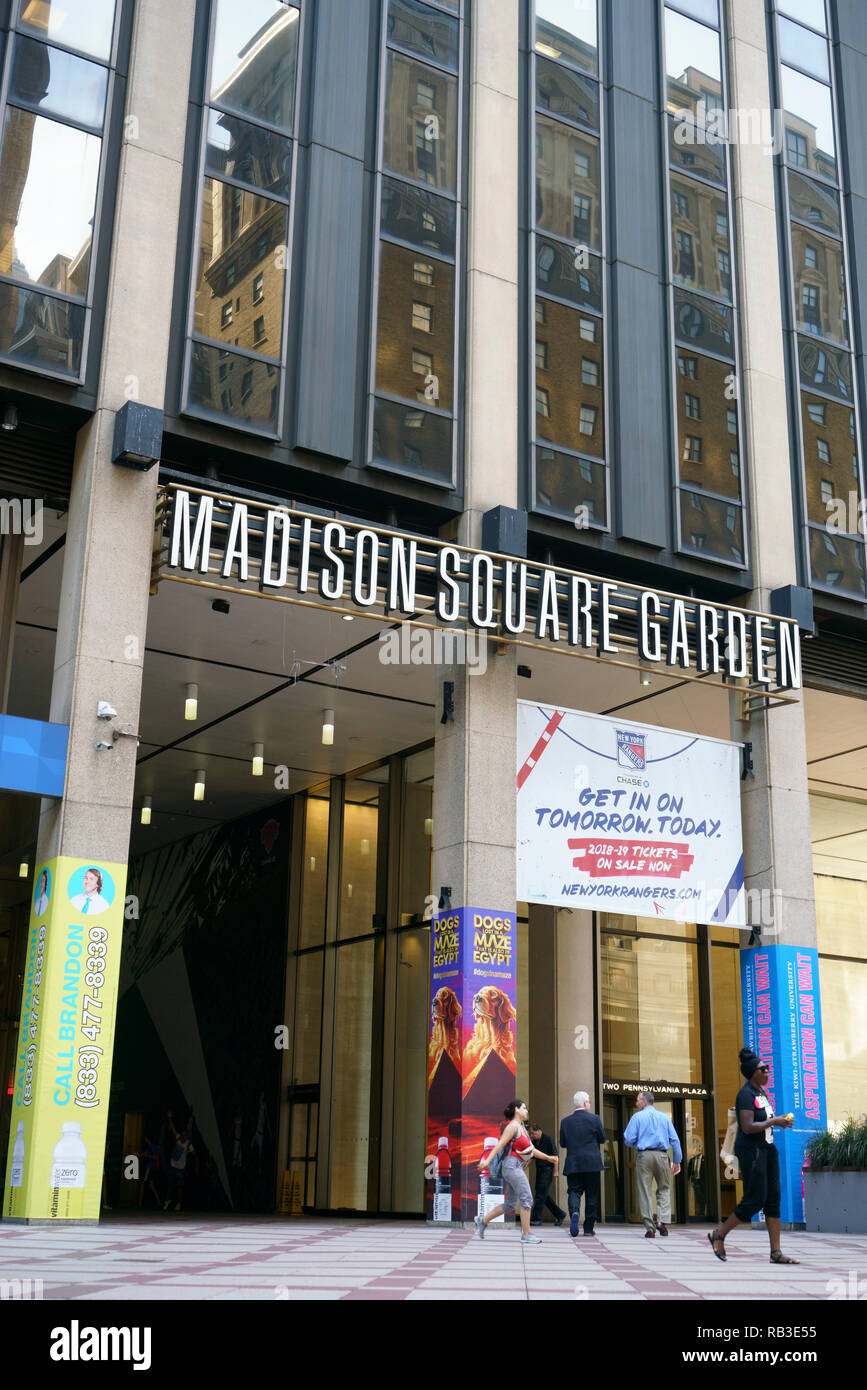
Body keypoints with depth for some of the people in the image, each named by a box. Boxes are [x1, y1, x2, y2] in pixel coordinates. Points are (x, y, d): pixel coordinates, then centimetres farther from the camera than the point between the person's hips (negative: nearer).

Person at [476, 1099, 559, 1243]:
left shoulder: (522, 1128, 21)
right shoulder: (513, 1126, -7)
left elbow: (532, 1150, 24)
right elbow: (500, 1144, -15)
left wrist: (548, 1158, 18)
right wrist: (488, 1160, -23)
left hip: (518, 1168, 10)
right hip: (512, 1165, -10)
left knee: (510, 1205, 11)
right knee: (526, 1199, -12)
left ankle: (482, 1220, 20)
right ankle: (526, 1235, -9)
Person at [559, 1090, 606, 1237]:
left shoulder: (565, 1122, 3)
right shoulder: (594, 1119, -4)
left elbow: (562, 1143, 8)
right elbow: (602, 1139, 4)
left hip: (573, 1164, 1)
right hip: (592, 1164, -1)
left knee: (574, 1191, 5)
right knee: (591, 1195, 8)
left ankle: (575, 1212, -26)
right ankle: (588, 1228, 10)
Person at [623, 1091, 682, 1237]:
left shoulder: (637, 1117, 3)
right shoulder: (664, 1117, 11)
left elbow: (629, 1141, -3)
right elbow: (675, 1140, 5)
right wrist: (677, 1161, 9)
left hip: (644, 1156, -2)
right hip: (662, 1155, 2)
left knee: (645, 1192, 4)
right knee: (664, 1189, 13)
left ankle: (650, 1227, 3)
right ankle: (663, 1221, -4)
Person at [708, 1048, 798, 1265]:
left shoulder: (761, 1092, 15)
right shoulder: (746, 1094, -14)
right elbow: (748, 1127, -23)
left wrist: (777, 1120, 6)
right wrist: (773, 1122, -18)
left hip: (767, 1148, 9)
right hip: (750, 1150, -9)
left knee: (773, 1198, 3)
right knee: (755, 1200, -7)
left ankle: (776, 1252, 3)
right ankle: (718, 1235, 9)